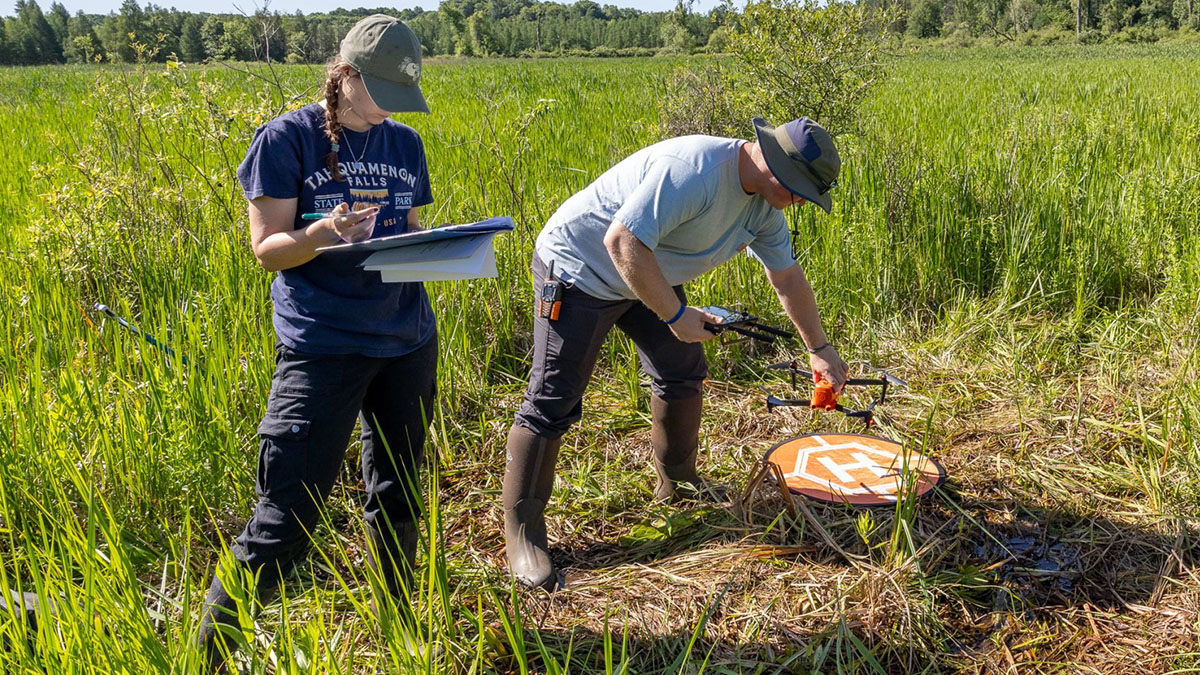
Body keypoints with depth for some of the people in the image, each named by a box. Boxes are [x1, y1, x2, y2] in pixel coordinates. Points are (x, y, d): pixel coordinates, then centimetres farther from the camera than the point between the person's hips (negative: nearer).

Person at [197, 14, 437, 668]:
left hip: (407, 341, 5)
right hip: (320, 344, -5)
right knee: (287, 511, -7)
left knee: (397, 493, 16)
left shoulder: (404, 143, 11)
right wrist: (324, 233, -25)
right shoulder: (287, 138, -3)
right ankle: (209, 651, 10)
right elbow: (266, 247, -5)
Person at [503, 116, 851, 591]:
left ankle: (678, 484, 32)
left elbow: (787, 277, 12)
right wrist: (674, 314, -28)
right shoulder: (693, 171, -32)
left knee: (683, 373, 10)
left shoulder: (764, 205, 0)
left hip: (649, 277, 9)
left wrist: (819, 348, 18)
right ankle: (521, 532, 3)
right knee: (553, 404, -7)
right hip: (579, 271, -9)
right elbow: (623, 242, -35)